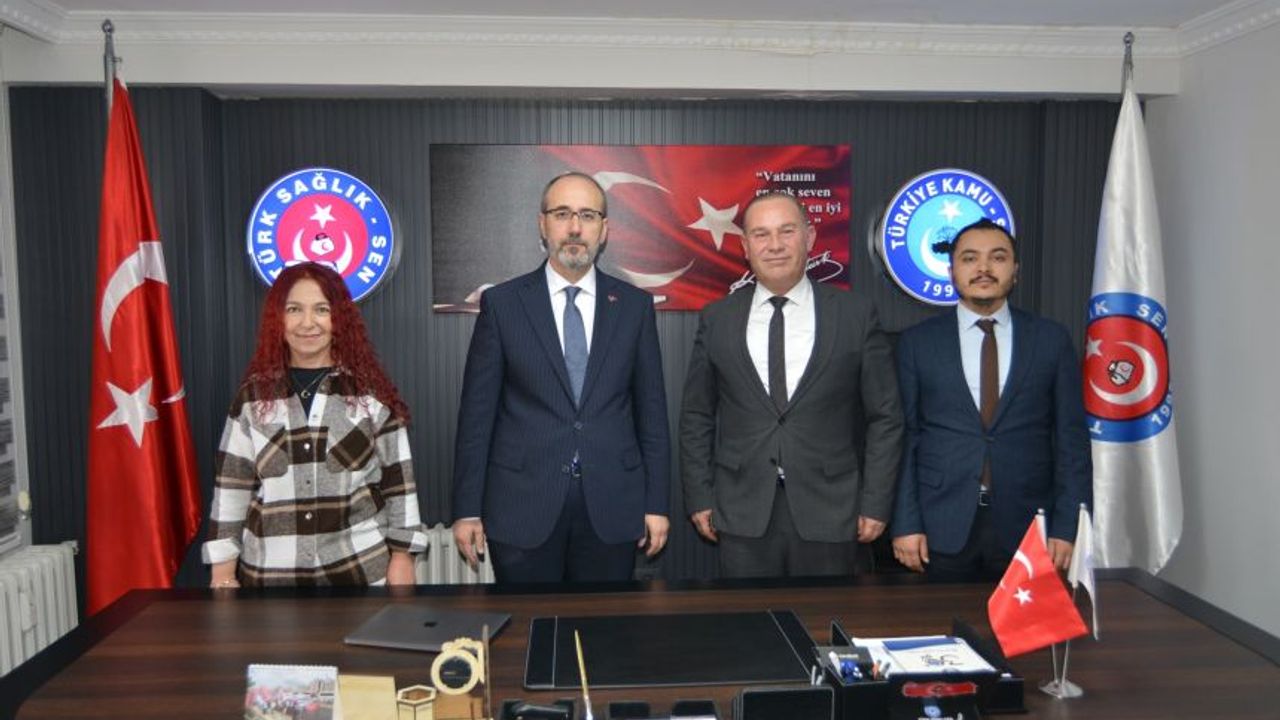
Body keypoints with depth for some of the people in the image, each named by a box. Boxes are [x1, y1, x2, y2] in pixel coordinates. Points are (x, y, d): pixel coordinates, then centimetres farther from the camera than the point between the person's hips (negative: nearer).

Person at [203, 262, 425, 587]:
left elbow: (398, 480, 1)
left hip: (362, 566, -1)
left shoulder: (371, 392, -1)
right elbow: (231, 487, 4)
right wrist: (223, 573, 2)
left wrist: (401, 555, -1)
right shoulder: (253, 395, 2)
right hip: (271, 570, 1)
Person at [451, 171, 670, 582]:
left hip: (612, 510, 2)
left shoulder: (634, 305, 4)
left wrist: (656, 503, 3)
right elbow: (477, 412, 0)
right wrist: (467, 509, -2)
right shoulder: (501, 303, 0)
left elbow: (651, 409, 6)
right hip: (523, 507, -1)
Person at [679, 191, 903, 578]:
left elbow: (884, 418, 2)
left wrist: (875, 503, -2)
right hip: (743, 515, 1)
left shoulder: (856, 315, -1)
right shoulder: (717, 319, 3)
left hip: (829, 513, -1)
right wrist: (699, 498, 4)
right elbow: (696, 418, 7)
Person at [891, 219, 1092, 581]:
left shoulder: (1052, 339, 5)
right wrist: (906, 523, -4)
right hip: (942, 531, 0)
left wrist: (1067, 527, -2)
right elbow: (904, 436, 2)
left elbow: (1071, 439, 4)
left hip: (1027, 528, 1)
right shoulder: (917, 342, 3)